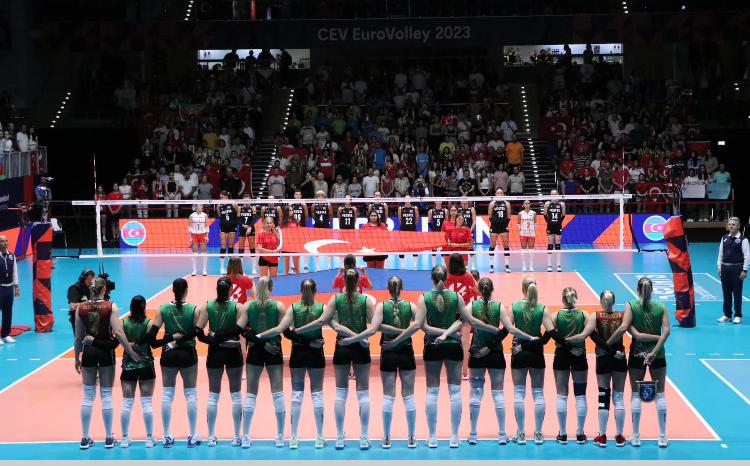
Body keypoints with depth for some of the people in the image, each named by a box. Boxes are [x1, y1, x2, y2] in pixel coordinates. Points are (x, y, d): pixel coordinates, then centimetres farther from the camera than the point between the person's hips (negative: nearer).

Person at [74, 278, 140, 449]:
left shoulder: (81, 308, -1)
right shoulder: (111, 307, -9)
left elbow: (78, 337, 3)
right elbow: (118, 332, -17)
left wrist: (77, 358, 13)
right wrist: (131, 352, -12)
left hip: (88, 351, 2)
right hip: (106, 351, -2)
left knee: (88, 395, 9)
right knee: (106, 395, 7)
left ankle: (85, 438, 11)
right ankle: (109, 438, 11)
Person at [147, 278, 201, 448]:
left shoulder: (163, 309, -5)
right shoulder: (193, 310, -8)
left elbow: (151, 335, -9)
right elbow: (195, 333, -14)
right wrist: (179, 340, -8)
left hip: (169, 355, 1)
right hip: (188, 354, -1)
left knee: (167, 395, 9)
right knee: (191, 394, 8)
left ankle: (167, 436, 11)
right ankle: (193, 437, 9)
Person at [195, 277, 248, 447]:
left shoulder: (207, 306, -6)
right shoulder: (239, 307, -9)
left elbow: (198, 332, -11)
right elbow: (239, 329, -22)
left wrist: (213, 339, -5)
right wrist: (224, 338, -13)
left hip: (215, 352, 1)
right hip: (233, 352, -1)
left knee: (213, 395, 12)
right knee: (236, 395, 10)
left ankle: (211, 436, 13)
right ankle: (237, 436, 12)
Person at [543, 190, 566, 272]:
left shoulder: (561, 204, -3)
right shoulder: (547, 204, -4)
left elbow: (563, 215, 8)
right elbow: (545, 215, 7)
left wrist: (559, 222, 7)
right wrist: (549, 222, 7)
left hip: (558, 227, 1)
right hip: (550, 227, -1)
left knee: (558, 245, 3)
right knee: (550, 245, -1)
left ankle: (558, 265, 8)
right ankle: (549, 265, 2)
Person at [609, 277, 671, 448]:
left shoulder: (631, 306, -6)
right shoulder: (661, 307, -1)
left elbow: (624, 328, -18)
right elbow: (666, 331, -13)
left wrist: (607, 344, -12)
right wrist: (654, 351, -15)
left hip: (637, 354, -1)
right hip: (657, 355, 1)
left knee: (636, 395, 8)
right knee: (660, 395, 8)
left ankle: (636, 437, 9)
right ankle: (662, 437, 7)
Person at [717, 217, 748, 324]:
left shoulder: (742, 239, -8)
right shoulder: (724, 238, 7)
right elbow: (720, 254, 11)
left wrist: (744, 270, -12)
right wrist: (719, 267, 8)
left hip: (737, 268, -5)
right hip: (725, 268, 5)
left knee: (737, 293, 1)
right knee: (726, 293, 10)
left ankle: (738, 316, 11)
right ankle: (727, 315, 20)